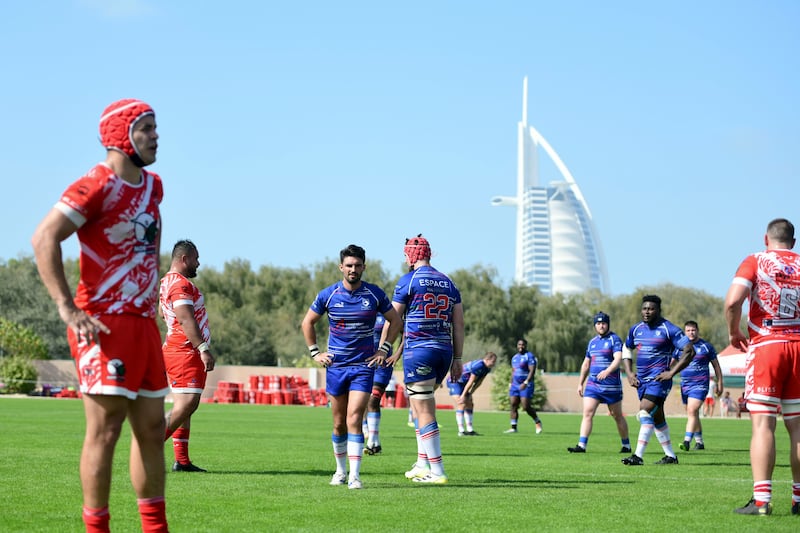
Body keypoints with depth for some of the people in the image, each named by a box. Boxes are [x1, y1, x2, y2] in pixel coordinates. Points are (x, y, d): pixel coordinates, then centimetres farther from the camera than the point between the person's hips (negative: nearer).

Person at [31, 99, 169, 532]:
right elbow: (44, 239, -20)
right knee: (105, 430, -7)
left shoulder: (153, 187, 13)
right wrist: (68, 309, -23)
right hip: (106, 326, -9)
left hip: (143, 323, 9)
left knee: (151, 429, 13)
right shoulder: (96, 186, -13)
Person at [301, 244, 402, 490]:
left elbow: (395, 321, 11)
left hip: (364, 365, -2)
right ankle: (340, 470, 24)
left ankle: (355, 475, -14)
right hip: (335, 366, 2)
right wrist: (315, 352, 6)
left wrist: (384, 349, 4)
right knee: (339, 424, 8)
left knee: (354, 420, -14)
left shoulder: (375, 294, -2)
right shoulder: (328, 295, -1)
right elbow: (307, 322, 12)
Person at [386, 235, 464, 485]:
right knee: (419, 405, 21)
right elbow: (458, 324, 12)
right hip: (444, 351, 7)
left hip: (418, 351, -6)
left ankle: (437, 471, -7)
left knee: (425, 412, -5)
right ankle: (422, 462, 18)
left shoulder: (409, 280, -3)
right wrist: (457, 359, 15)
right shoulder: (448, 283, 14)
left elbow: (392, 320, -1)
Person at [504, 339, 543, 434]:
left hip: (526, 385, -7)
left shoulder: (529, 356, -9)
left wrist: (525, 383, -25)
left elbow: (532, 371, -17)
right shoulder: (514, 357, 15)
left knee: (526, 407, -11)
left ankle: (538, 422, 9)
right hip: (515, 385, 7)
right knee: (513, 406, -1)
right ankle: (513, 427, 2)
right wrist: (511, 384, 18)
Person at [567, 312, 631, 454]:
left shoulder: (614, 339, -6)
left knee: (617, 416, 7)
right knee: (587, 413, -9)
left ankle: (626, 446, 21)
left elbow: (618, 359, -20)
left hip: (612, 385, -5)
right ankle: (581, 445, -13)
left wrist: (607, 371, -37)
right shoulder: (592, 342, 14)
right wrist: (581, 383, 21)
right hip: (593, 384, 5)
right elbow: (586, 364, 23)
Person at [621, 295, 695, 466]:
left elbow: (689, 351, -11)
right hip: (642, 379, 7)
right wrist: (629, 373, 12)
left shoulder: (669, 329, -9)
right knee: (657, 418, 13)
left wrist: (671, 372, -14)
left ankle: (638, 456, -23)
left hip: (659, 379, -7)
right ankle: (670, 456, 23)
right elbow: (626, 350, 26)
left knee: (645, 412, -20)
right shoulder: (636, 329, 10)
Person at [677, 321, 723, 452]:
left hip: (700, 384, -5)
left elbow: (716, 366, 7)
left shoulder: (706, 346, 1)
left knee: (692, 412, -20)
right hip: (685, 385, 5)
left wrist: (719, 384, 5)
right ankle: (699, 442, 24)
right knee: (693, 415, 12)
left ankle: (687, 442, -28)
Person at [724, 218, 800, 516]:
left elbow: (733, 301, -14)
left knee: (763, 425, -6)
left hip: (765, 346, -3)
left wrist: (733, 332, 2)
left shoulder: (755, 261, 0)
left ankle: (761, 500, -13)